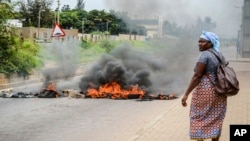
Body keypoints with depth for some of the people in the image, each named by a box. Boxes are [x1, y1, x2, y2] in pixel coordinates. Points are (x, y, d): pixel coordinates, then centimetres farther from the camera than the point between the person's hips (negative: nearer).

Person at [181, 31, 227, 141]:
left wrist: (186, 94, -23)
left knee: (199, 119, 3)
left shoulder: (204, 55, -15)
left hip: (205, 91, -8)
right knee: (215, 119, 13)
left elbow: (197, 76, -22)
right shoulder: (220, 55, 10)